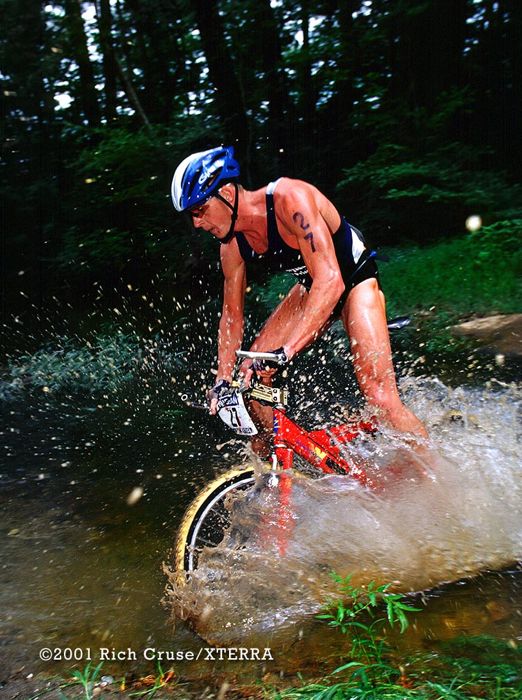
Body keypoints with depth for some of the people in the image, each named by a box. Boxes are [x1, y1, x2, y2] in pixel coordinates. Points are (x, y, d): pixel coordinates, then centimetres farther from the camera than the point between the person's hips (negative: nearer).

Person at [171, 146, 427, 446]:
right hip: (312, 286, 7)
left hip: (354, 278, -7)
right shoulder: (232, 244, -10)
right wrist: (223, 381, -5)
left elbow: (330, 280, -40)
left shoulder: (290, 198, -32)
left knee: (380, 396, -21)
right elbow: (232, 315, 1)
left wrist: (285, 351, -47)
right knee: (251, 375, -2)